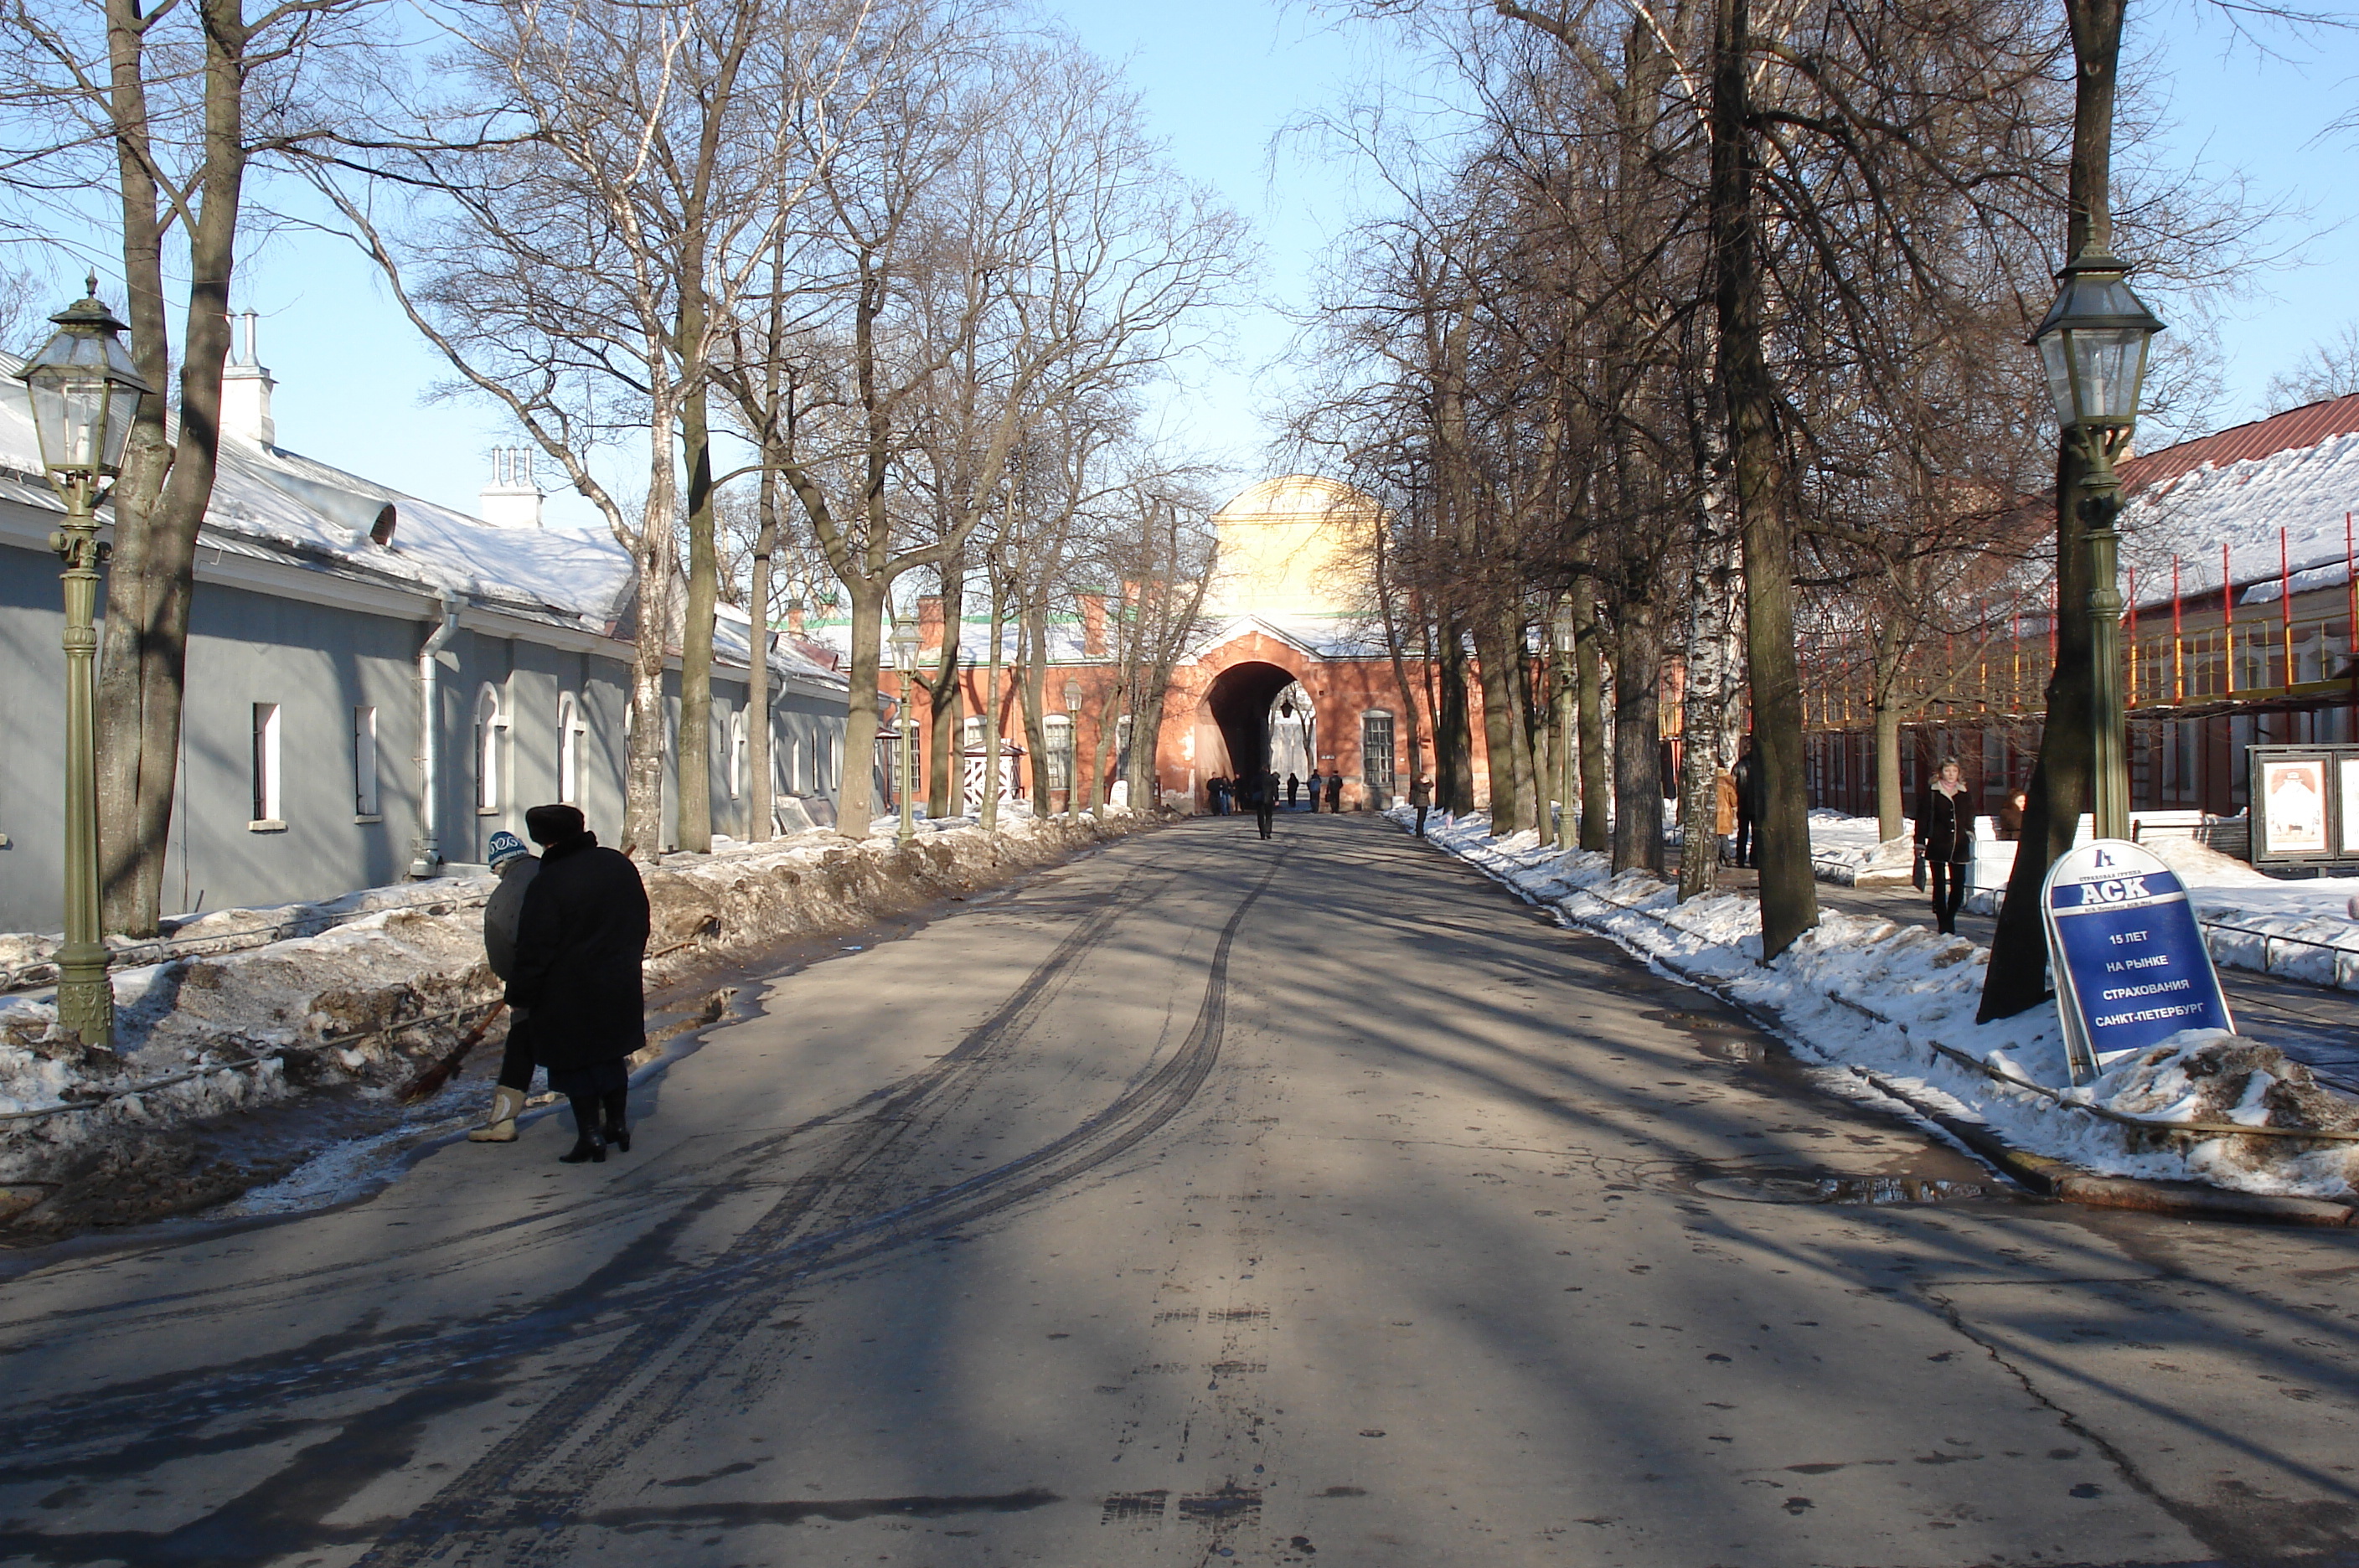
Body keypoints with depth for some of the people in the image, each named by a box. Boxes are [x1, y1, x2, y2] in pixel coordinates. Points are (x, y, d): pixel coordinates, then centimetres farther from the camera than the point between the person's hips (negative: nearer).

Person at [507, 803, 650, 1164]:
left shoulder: (548, 884, -18)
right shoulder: (619, 864, 2)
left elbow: (534, 949, -16)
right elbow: (640, 922, 13)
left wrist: (520, 996, -6)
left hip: (570, 993, -6)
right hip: (620, 986, 6)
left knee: (575, 1065, 6)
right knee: (613, 1058, 19)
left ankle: (591, 1136, 6)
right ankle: (618, 1126, 26)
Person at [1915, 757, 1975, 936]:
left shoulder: (1966, 794, 11)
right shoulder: (1931, 792, 2)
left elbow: (1970, 819, 19)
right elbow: (1922, 818, 2)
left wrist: (1970, 834, 4)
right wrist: (1920, 842, -3)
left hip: (1959, 847, 3)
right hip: (1937, 846, -3)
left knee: (1958, 886, 1)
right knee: (1939, 886, 0)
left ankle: (1949, 921, 20)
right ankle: (1944, 928, 4)